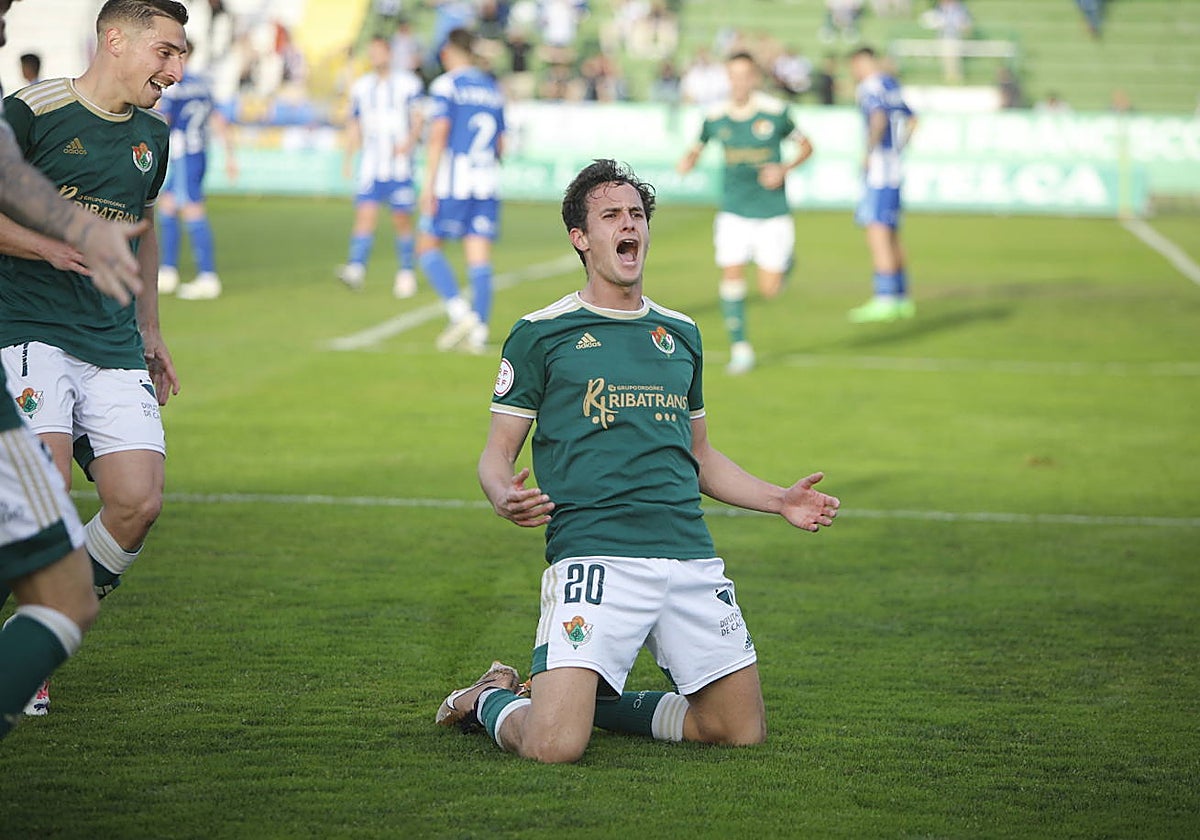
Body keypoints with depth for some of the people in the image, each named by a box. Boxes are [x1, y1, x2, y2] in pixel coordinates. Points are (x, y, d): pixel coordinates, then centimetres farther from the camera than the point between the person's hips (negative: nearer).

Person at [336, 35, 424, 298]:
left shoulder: (408, 83, 1)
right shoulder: (361, 87, 11)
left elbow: (417, 118, -4)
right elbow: (354, 126, 17)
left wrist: (409, 141, -23)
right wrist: (348, 158, 8)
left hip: (400, 165, -2)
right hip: (371, 165, 2)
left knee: (402, 220, 2)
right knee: (365, 214, -13)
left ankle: (406, 272, 15)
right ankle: (356, 269, -22)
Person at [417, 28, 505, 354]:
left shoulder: (445, 85, -4)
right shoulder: (493, 88, 15)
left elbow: (439, 134, -13)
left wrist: (428, 183, -14)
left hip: (452, 181, -5)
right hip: (487, 185, 5)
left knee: (428, 248, 5)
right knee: (480, 259, 3)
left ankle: (460, 313, -11)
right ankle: (478, 332, -2)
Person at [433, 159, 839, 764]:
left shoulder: (680, 333, 18)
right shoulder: (541, 333, 3)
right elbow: (497, 453, 5)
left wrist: (780, 500, 17)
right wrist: (505, 496, -18)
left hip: (691, 556, 5)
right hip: (593, 554, -5)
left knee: (743, 730, 4)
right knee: (554, 746, -20)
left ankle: (600, 703, 24)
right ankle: (494, 698, 16)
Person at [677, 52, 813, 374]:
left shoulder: (775, 112, -8)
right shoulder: (716, 118, -2)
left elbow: (805, 145, 4)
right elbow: (697, 147, 13)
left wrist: (785, 169, -14)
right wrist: (687, 161, -10)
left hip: (773, 212, -2)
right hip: (734, 211, 2)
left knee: (770, 290, 0)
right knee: (731, 276, -10)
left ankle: (786, 260, 37)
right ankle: (740, 348, 2)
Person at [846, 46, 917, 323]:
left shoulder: (870, 86, -10)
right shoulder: (892, 84, 18)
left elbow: (879, 118, -27)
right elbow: (912, 120, 29)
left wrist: (870, 152, -19)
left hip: (878, 168, -9)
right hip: (895, 168, 9)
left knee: (877, 233, -11)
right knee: (891, 236, 15)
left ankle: (884, 300, -16)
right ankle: (902, 298, 20)